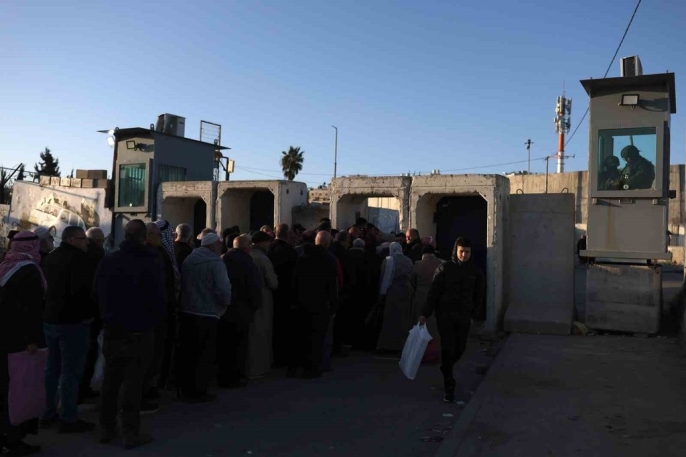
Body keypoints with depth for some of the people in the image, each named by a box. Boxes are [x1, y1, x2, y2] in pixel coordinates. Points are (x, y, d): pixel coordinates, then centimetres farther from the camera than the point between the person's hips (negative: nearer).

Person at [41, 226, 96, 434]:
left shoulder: (50, 257, 15)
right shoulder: (79, 258, -15)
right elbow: (84, 290, -24)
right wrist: (91, 313, -12)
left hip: (49, 319, 9)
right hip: (73, 321, -9)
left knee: (52, 368, 18)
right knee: (71, 371, -4)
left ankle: (48, 413, 26)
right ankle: (69, 419, 1)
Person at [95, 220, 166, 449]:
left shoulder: (107, 261, 3)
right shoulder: (152, 262, -14)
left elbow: (97, 293, 10)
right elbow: (159, 297, -15)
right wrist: (156, 319, 2)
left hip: (112, 329, 5)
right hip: (139, 330, -5)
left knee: (110, 380, 15)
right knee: (132, 381, 0)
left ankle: (106, 428, 24)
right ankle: (131, 432, 6)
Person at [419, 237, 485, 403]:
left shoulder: (475, 271, 3)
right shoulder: (444, 268, -6)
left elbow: (479, 295, 10)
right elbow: (433, 292, -8)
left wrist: (474, 314, 4)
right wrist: (425, 313, -12)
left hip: (464, 317, 3)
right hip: (445, 315, -3)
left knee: (460, 349, 10)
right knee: (448, 349, -4)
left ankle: (446, 369, 41)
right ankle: (449, 388, 3)